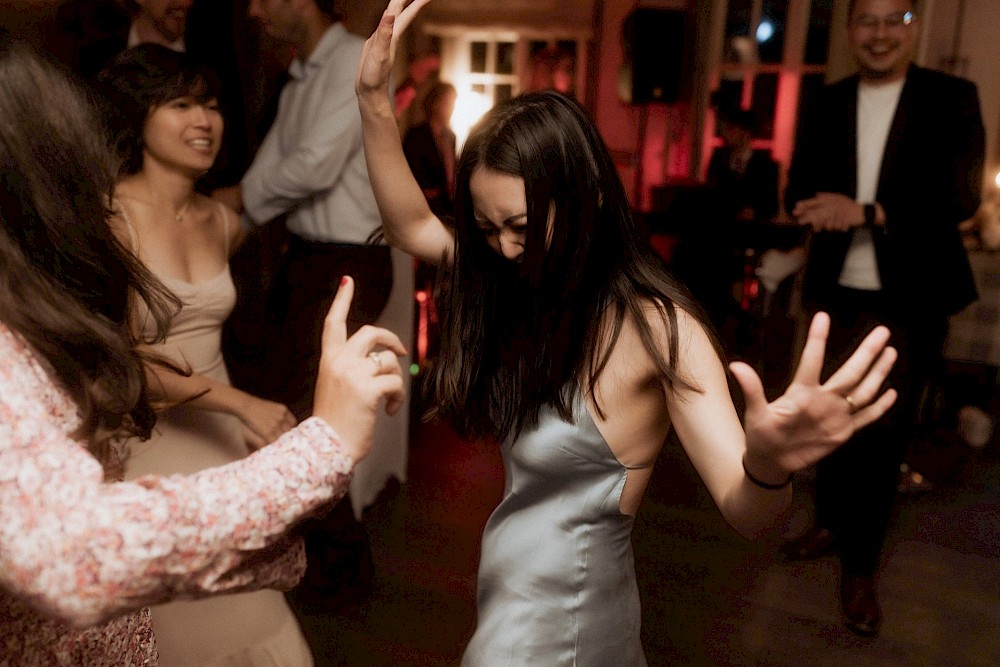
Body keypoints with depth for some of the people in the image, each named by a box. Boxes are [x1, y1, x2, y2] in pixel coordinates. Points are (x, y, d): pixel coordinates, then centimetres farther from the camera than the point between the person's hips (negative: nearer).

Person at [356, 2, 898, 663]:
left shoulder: (655, 329, -26)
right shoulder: (531, 294, -7)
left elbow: (746, 511, -30)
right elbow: (412, 226, 2)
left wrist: (769, 465, -53)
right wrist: (375, 100, -7)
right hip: (513, 593, 7)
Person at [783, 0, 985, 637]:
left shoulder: (953, 98, -3)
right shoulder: (828, 103, 7)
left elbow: (961, 197, -12)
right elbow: (801, 189, 5)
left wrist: (866, 212, -23)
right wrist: (821, 209, -19)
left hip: (912, 298, -3)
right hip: (840, 293, 3)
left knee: (885, 433, 4)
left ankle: (861, 565, 16)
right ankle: (831, 522, 35)